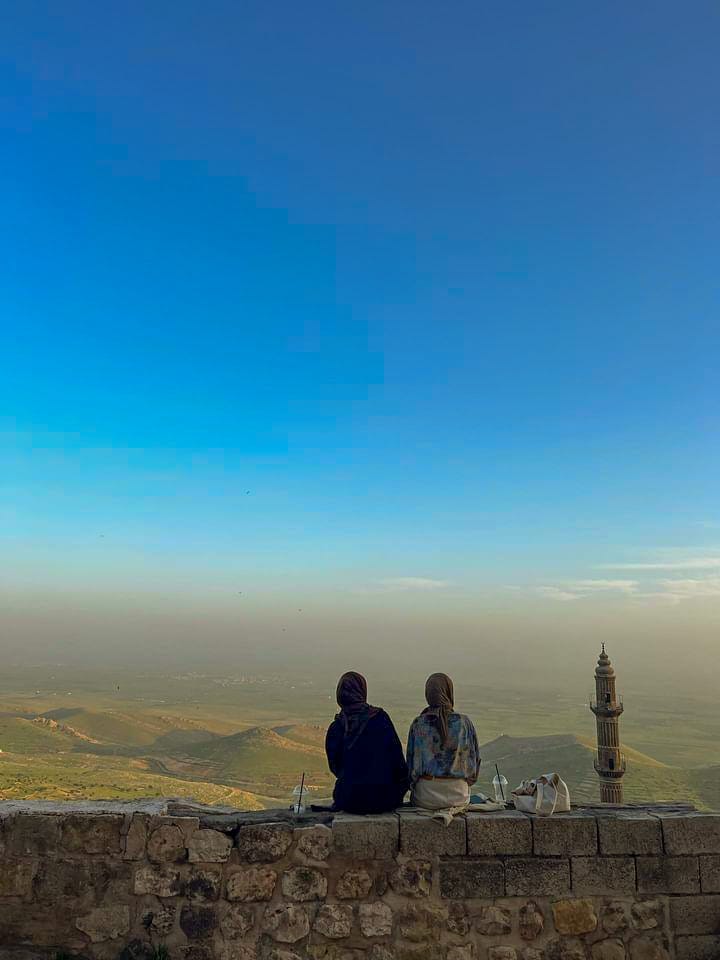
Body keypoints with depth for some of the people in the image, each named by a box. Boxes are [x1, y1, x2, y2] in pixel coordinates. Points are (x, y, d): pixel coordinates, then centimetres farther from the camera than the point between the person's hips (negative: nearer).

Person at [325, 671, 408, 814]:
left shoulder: (335, 728, -7)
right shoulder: (380, 717, -10)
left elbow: (335, 767, 4)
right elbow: (397, 755, -7)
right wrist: (404, 784, 8)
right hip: (385, 800, -1)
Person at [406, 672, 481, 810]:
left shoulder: (418, 724, -9)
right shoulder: (464, 722, -8)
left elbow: (412, 760, -2)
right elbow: (475, 758, 0)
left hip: (426, 795, -1)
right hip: (459, 795, 1)